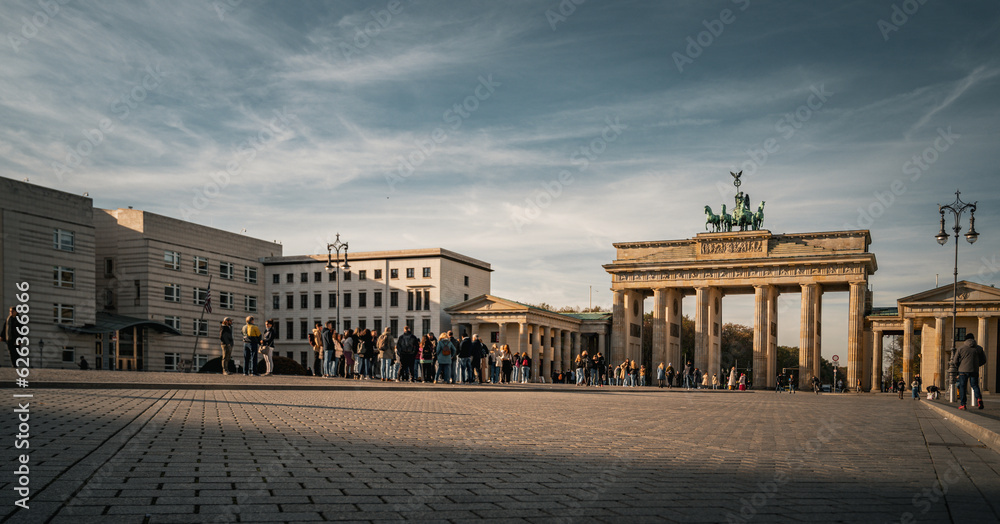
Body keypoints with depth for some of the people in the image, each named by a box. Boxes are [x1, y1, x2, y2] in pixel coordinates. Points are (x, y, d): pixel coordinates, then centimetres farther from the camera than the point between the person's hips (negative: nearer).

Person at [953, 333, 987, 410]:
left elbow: (955, 360, 0)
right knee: (975, 386, 13)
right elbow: (983, 360, 10)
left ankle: (962, 404, 1)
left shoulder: (961, 348, -1)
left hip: (963, 370, -2)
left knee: (962, 387, 6)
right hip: (974, 371, 2)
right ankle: (979, 399, -14)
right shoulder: (979, 348, 5)